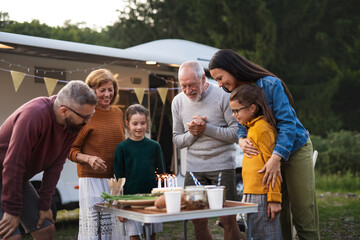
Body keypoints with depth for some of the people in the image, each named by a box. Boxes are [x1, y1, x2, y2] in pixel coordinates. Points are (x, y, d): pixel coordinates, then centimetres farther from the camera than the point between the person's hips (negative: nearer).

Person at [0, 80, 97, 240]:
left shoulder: (73, 124, -8)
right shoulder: (34, 115, -31)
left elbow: (55, 165, -4)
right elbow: (13, 164, -29)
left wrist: (45, 205, -6)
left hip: (20, 179, 8)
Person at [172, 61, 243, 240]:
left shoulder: (222, 97, -7)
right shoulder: (178, 102, 7)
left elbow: (236, 133, -9)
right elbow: (177, 140, 12)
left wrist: (206, 128, -16)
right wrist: (192, 133, -8)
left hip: (222, 166, -4)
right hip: (194, 169, 4)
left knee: (228, 219, -6)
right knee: (198, 221, 5)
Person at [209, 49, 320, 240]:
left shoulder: (269, 84, -21)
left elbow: (287, 123, -25)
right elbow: (242, 126, 4)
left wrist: (276, 157, -36)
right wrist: (241, 140, -21)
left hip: (295, 149, -6)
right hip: (270, 154, 6)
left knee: (302, 212, -4)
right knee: (278, 212, 7)